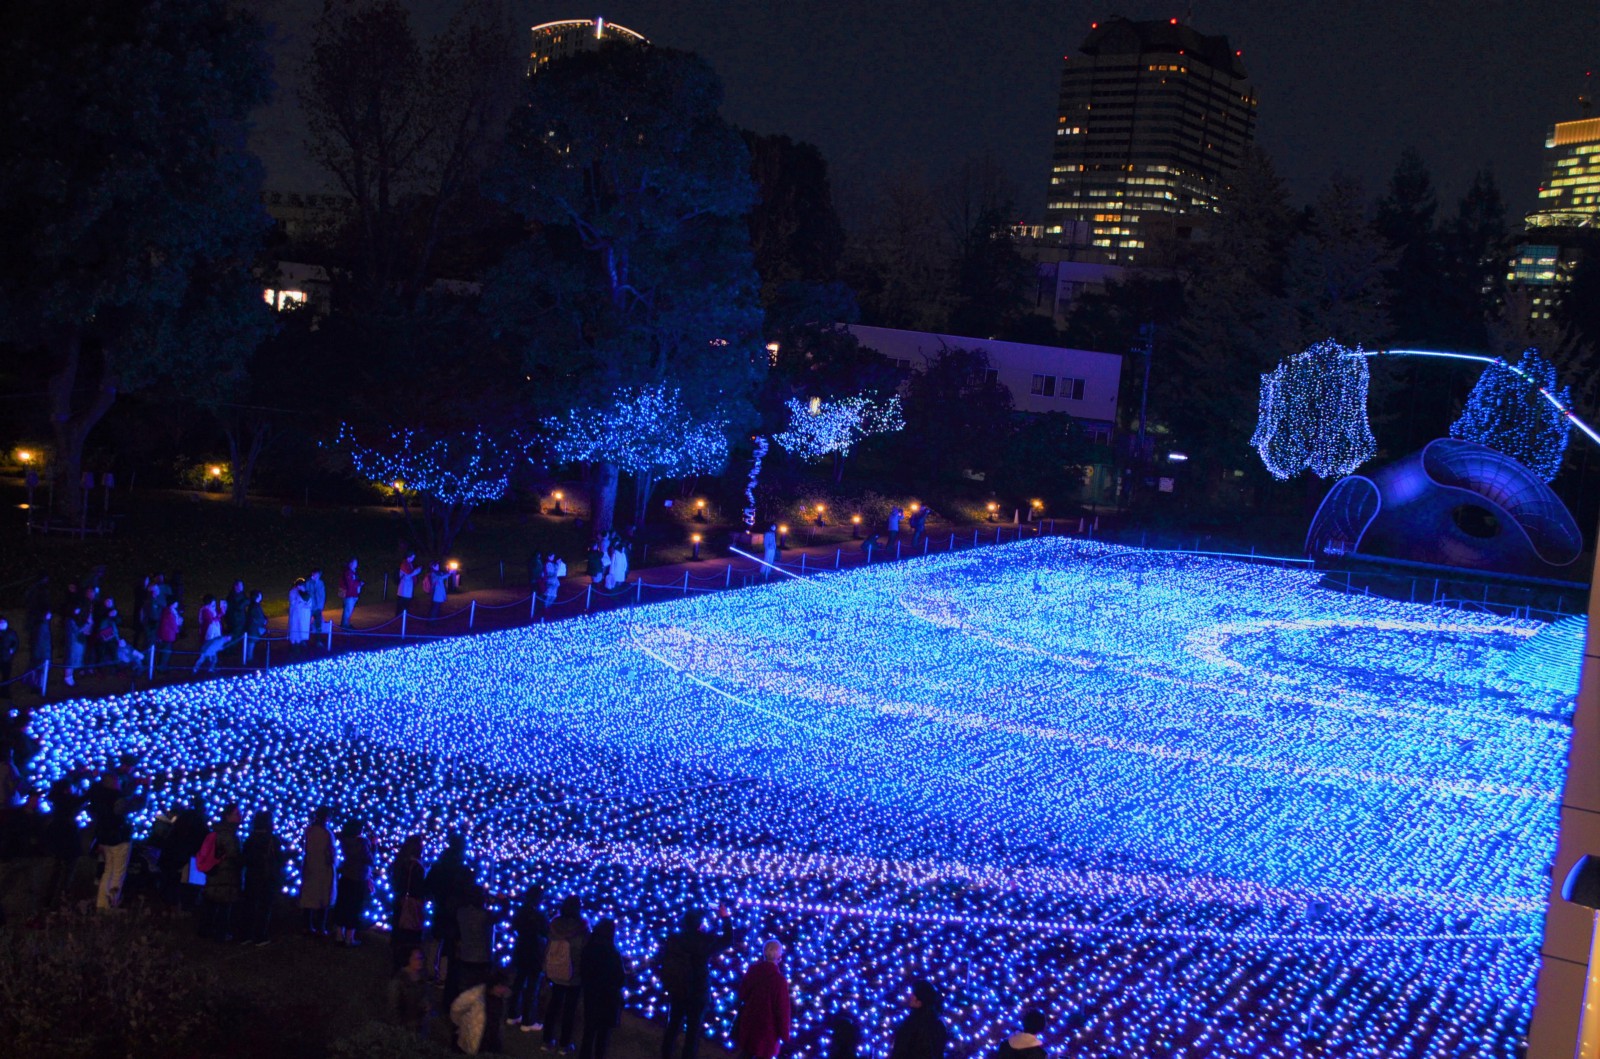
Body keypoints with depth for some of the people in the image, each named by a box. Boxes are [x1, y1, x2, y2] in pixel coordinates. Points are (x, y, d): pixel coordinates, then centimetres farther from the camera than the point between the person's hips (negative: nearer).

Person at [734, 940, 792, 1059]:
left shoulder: (753, 970, -12)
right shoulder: (779, 980, -28)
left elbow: (742, 994, 4)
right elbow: (782, 1009, -20)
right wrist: (784, 1032, -6)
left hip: (748, 1023, 5)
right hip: (766, 1027, -5)